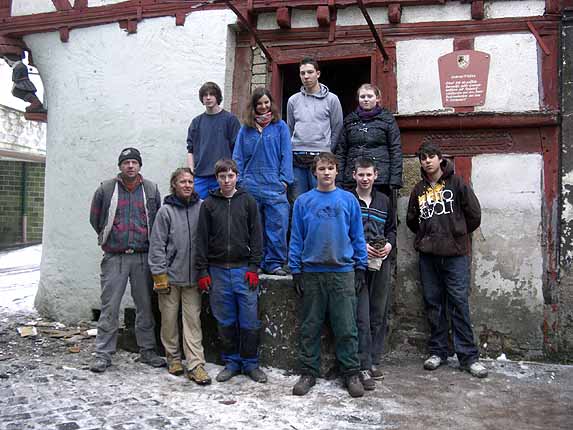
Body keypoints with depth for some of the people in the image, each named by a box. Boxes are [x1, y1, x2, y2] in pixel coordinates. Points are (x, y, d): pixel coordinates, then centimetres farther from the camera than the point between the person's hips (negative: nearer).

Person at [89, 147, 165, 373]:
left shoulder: (152, 190, 6)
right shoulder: (106, 189, 2)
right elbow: (95, 219, 12)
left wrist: (149, 243, 10)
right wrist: (109, 239, 13)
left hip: (143, 257, 2)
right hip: (114, 257, -1)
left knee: (145, 306, 8)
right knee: (109, 307, 0)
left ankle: (147, 351, 20)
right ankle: (103, 354, 9)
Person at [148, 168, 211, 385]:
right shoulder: (166, 210, -4)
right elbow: (157, 245, -3)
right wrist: (159, 275, -6)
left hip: (193, 276, 1)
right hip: (170, 276, -1)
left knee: (193, 320, 1)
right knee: (169, 319, 9)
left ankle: (195, 364, 4)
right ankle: (173, 358, 25)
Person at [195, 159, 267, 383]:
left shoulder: (247, 201, 4)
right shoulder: (209, 204, 6)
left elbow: (256, 236, 2)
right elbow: (202, 239, 5)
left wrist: (253, 267, -5)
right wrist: (202, 270, -1)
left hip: (244, 270, -1)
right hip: (218, 271, 1)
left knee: (249, 321, 2)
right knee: (225, 322, 9)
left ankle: (250, 363, 16)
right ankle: (231, 362, 22)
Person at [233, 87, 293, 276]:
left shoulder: (280, 126, 7)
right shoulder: (246, 129, 12)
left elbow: (286, 154, 3)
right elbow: (238, 157, 11)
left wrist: (284, 179, -5)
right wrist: (239, 181, 2)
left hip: (274, 185, -2)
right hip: (250, 186, 2)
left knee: (277, 225, -4)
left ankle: (274, 263, 7)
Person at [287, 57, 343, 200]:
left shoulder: (331, 99, 4)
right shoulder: (293, 100, 13)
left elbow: (337, 130, 5)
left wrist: (327, 152, 2)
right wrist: (295, 152, 10)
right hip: (296, 157, 3)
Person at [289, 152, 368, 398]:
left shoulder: (348, 200, 4)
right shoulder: (303, 202, 4)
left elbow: (357, 236, 6)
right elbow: (296, 239, 4)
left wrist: (361, 267, 2)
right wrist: (296, 271, 1)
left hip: (343, 271, 0)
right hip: (311, 273, 1)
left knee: (346, 328, 3)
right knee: (310, 327, 9)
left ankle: (351, 373, 16)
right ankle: (309, 372, 21)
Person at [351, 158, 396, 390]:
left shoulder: (384, 201, 13)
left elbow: (392, 228, 20)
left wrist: (389, 244, 0)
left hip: (382, 263, 5)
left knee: (379, 315, 9)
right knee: (361, 317, -6)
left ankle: (374, 361, 20)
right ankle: (363, 367, -1)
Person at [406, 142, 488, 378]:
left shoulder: (456, 183, 0)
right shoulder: (419, 189, 12)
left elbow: (474, 214, 1)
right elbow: (411, 219, 22)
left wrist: (458, 234, 9)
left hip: (456, 254, -4)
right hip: (428, 255, 4)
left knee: (459, 303, -3)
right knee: (433, 304, 8)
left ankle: (468, 356, 4)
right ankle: (437, 352, 18)